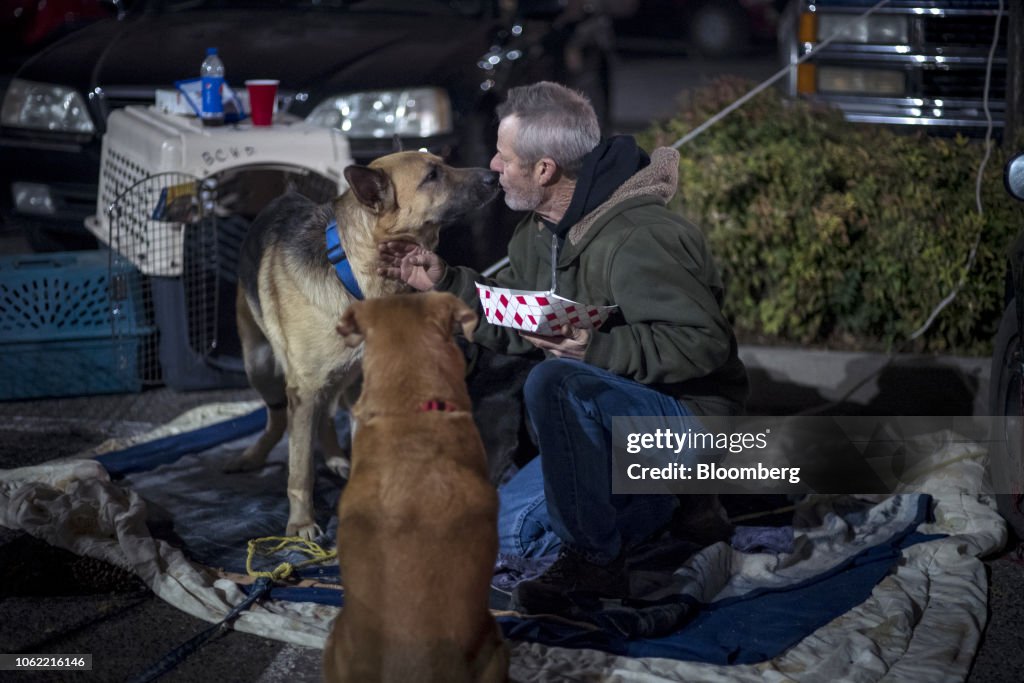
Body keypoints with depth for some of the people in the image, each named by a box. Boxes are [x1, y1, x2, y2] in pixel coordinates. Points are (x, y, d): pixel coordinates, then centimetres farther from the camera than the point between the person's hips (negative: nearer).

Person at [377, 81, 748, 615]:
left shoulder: (637, 240, -26)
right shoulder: (540, 230, 5)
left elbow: (706, 342, -29)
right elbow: (512, 324, 15)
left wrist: (597, 348, -35)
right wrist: (445, 283, 4)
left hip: (686, 419, -10)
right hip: (615, 414, 10)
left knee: (553, 384, -36)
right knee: (510, 529, 11)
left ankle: (594, 560, -20)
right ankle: (668, 504, 16)